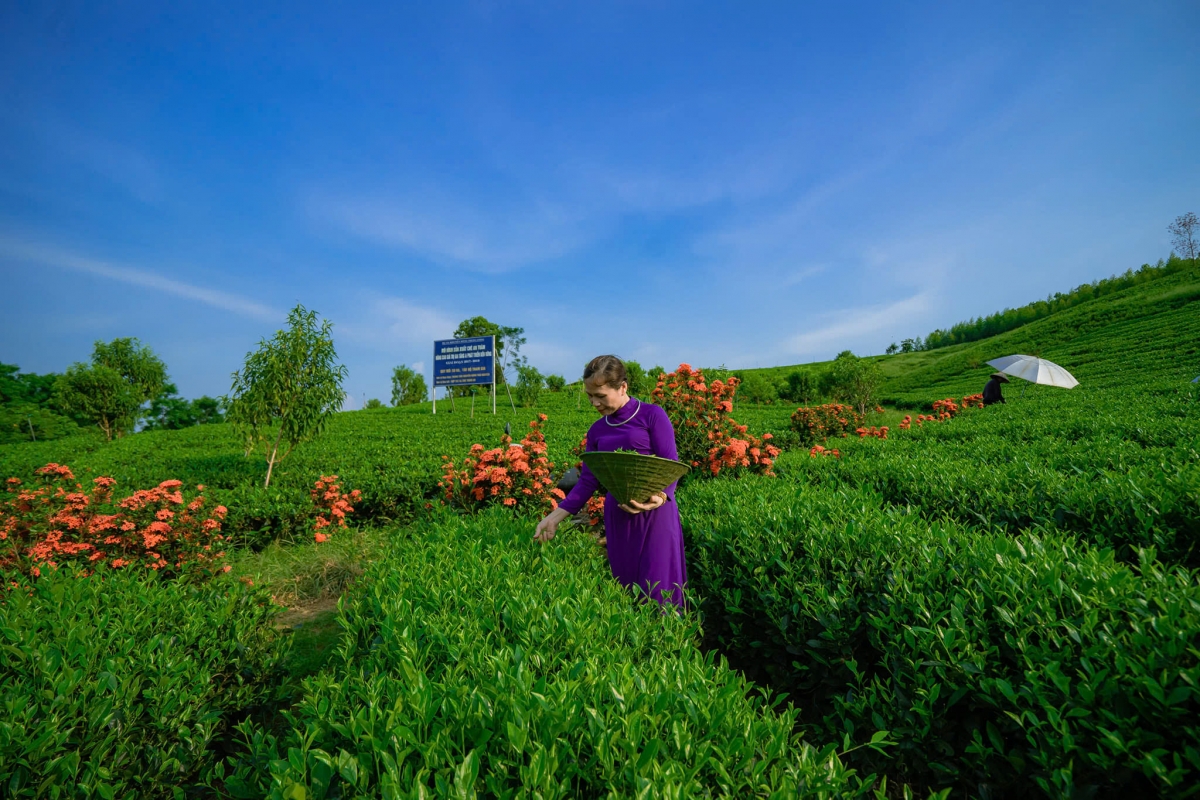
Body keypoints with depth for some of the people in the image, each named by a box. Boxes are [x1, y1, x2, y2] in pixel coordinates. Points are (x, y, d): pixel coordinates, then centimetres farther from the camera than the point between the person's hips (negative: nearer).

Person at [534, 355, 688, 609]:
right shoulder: (597, 431, 9)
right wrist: (554, 517, 2)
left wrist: (660, 497, -28)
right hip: (617, 517, 5)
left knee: (657, 590, -1)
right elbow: (588, 481, 9)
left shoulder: (652, 415, -5)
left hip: (655, 514, -4)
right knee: (626, 587, 10)